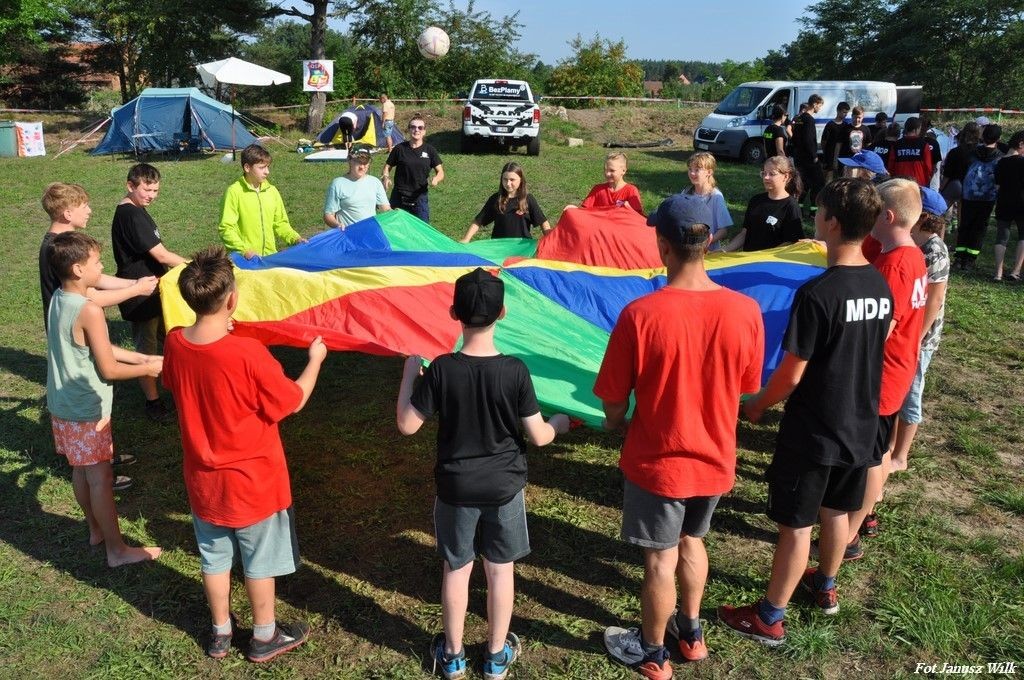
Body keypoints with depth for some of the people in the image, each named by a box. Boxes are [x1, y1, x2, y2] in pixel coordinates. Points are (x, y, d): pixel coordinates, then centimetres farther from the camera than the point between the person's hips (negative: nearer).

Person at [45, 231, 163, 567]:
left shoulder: (59, 299, 2)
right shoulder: (89, 310, -26)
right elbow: (109, 369, -20)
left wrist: (142, 357, 9)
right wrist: (148, 368, -6)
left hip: (63, 404, 9)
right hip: (86, 410, -9)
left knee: (81, 471, 21)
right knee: (100, 478, 2)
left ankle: (96, 529, 39)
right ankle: (118, 550, 15)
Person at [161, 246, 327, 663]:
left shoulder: (174, 344, -13)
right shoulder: (249, 354, -30)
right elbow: (293, 401, -16)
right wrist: (315, 359, 0)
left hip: (203, 480, 5)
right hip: (253, 481, -5)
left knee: (214, 558, 23)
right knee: (259, 562, 16)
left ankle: (221, 632, 42)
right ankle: (264, 638, 35)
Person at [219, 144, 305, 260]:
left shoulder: (272, 191, 9)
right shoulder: (234, 192, -4)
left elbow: (280, 223, 17)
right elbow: (226, 228, -7)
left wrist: (295, 238, 1)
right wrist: (244, 250, -19)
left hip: (270, 255, 4)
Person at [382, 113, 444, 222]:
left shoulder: (430, 150, 2)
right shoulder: (400, 149, -1)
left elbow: (440, 172, 4)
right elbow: (387, 167, 7)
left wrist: (436, 179, -19)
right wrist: (386, 177, -14)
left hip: (420, 198, 1)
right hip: (399, 198, -1)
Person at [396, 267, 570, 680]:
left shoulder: (441, 370, -17)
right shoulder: (515, 370, -17)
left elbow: (407, 425, -9)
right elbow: (538, 437, -11)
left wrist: (409, 373, 3)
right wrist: (559, 424, 12)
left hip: (455, 488, 0)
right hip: (504, 487, 0)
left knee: (456, 568, 17)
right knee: (500, 568, 16)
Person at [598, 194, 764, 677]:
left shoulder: (640, 314, -26)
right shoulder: (744, 311, -14)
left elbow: (613, 401, -15)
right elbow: (746, 387, 1)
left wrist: (616, 422, 8)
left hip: (658, 461, -4)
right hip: (715, 458, 4)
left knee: (660, 561, 15)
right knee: (692, 542, 28)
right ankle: (690, 631, 48)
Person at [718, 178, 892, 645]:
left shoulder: (817, 293, -25)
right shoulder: (881, 286, -1)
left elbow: (791, 374, -21)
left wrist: (756, 405, -5)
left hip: (812, 431, -7)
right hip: (861, 425, 7)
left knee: (796, 524, 4)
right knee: (836, 510, 24)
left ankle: (769, 618, 19)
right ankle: (826, 586, 46)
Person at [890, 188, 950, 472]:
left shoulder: (934, 250, -19)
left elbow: (935, 299, -18)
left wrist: (916, 338, -18)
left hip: (918, 335, -7)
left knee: (907, 393, 6)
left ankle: (899, 457, 20)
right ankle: (888, 443, 34)